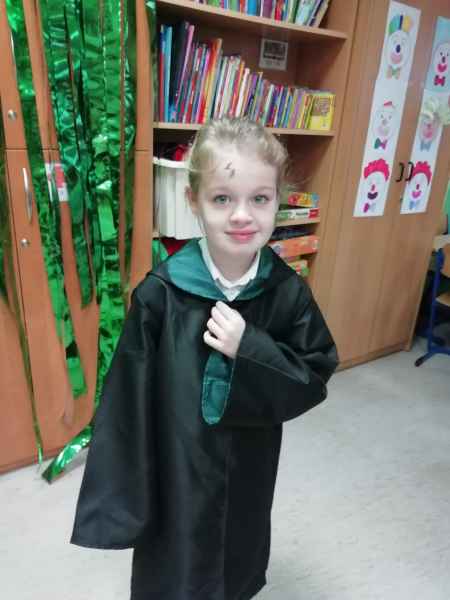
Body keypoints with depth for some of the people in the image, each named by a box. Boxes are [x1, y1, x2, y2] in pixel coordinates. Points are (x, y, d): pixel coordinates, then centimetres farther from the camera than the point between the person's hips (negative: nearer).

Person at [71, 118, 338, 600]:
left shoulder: (288, 292, -15)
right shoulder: (160, 293, -22)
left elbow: (315, 379, -9)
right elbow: (127, 402, -15)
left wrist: (250, 350, -26)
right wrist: (118, 500, -9)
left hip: (249, 472, 3)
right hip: (175, 473, -2)